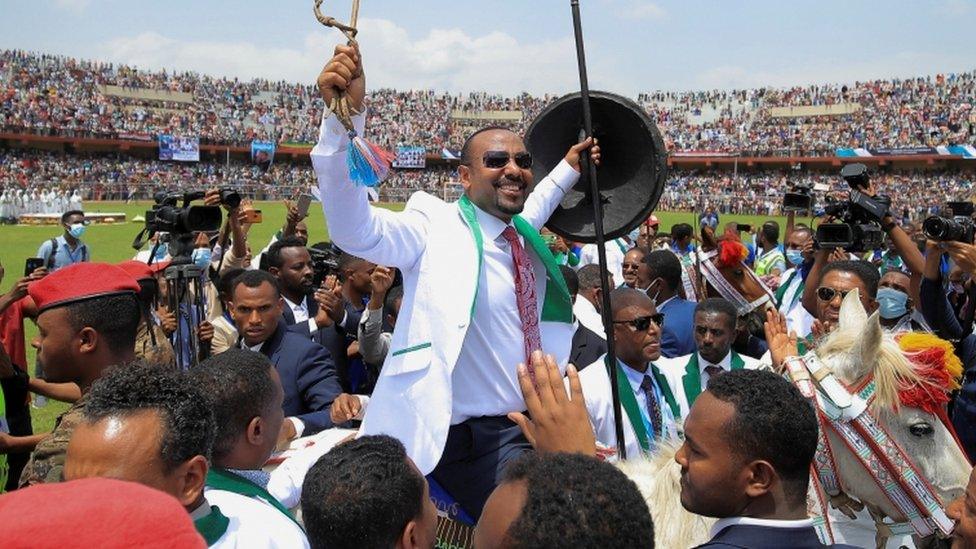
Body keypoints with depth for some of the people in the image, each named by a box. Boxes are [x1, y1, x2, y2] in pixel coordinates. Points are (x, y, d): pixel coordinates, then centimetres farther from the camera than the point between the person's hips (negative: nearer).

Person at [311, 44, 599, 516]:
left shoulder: (522, 235, 6)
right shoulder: (436, 228, -16)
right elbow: (354, 228, -35)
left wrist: (569, 170, 33)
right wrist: (345, 117, -46)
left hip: (535, 425, 8)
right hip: (475, 439, -8)